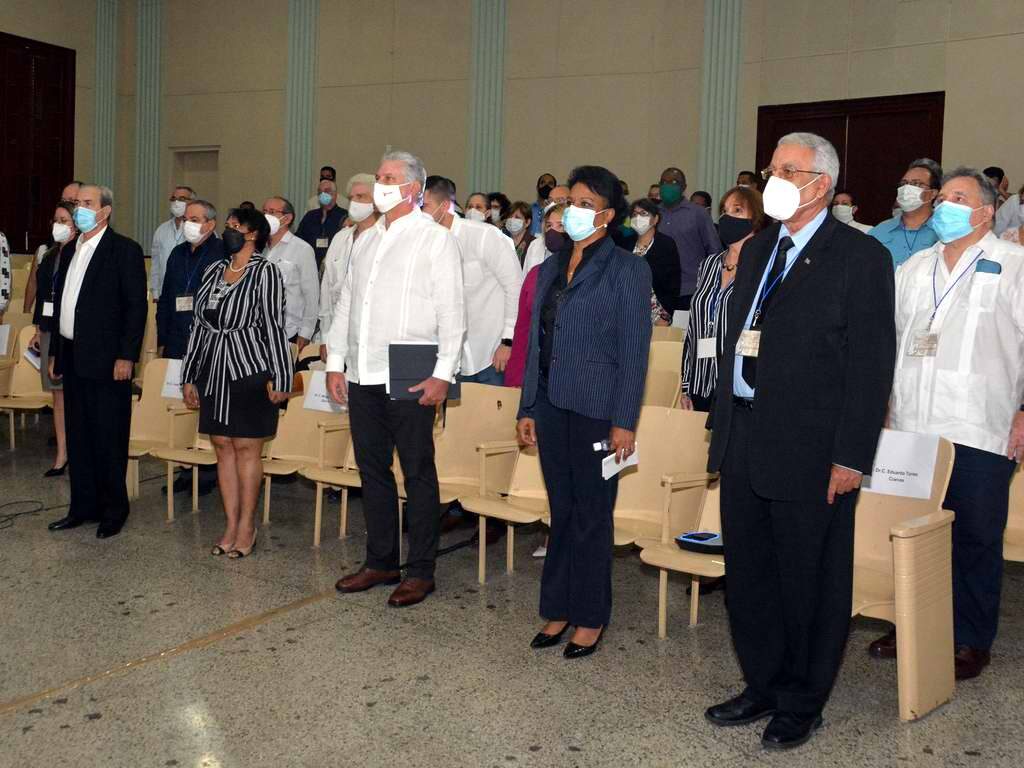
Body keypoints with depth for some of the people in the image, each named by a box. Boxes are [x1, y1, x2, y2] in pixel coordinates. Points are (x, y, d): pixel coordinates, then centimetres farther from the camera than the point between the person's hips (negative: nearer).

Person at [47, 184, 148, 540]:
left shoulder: (125, 250, -7)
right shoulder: (70, 251, 15)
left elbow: (137, 306, -11)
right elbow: (60, 303, 19)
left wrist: (126, 357, -16)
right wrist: (56, 353, 15)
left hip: (106, 360, -7)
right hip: (73, 358, 8)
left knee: (109, 439, 0)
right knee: (78, 437, 13)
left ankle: (113, 511, 12)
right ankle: (82, 506, 23)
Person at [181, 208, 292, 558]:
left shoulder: (265, 271, -6)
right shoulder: (213, 270, 12)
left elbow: (274, 326, -10)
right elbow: (199, 324, 14)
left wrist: (279, 378, -13)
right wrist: (189, 376, 13)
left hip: (250, 370, -6)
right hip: (213, 371, 6)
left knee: (246, 447, 0)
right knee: (222, 446, 8)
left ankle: (247, 526, 11)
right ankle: (231, 524, 17)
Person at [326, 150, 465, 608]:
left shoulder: (435, 239, -3)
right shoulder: (368, 239, 16)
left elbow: (451, 311, -8)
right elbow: (346, 302, 18)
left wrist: (443, 374, -15)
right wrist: (335, 361, 13)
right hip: (363, 376, 7)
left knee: (418, 474, 1)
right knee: (372, 470, 13)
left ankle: (421, 570, 11)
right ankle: (380, 561, 25)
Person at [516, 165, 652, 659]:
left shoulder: (627, 269, -5)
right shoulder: (551, 268, 12)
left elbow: (634, 350, -9)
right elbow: (536, 343, 14)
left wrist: (624, 422, -14)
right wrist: (527, 408, 11)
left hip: (596, 410, -5)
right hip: (552, 407, 5)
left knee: (592, 516, 4)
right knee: (562, 513, 13)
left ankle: (590, 619, 17)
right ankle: (558, 611, 24)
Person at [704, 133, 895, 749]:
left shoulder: (860, 257, -8)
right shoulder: (757, 250, 13)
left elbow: (872, 364, -11)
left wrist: (852, 457, -15)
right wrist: (722, 430, 13)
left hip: (810, 452, -7)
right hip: (745, 444, 7)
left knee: (809, 587, 8)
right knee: (749, 577, 16)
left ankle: (802, 705, 25)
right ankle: (764, 688, 34)